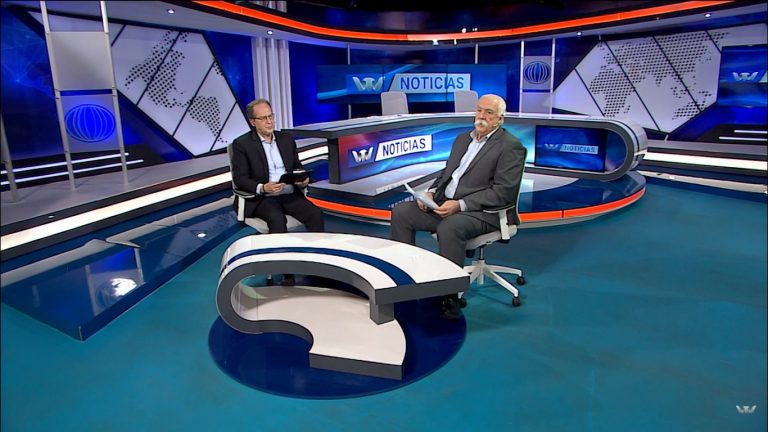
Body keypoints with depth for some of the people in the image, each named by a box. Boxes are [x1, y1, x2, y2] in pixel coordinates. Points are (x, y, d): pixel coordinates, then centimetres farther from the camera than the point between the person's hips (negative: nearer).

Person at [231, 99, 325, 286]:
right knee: (277, 219, -35)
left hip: (291, 194, 4)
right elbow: (239, 179, -5)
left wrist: (303, 179, -5)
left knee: (316, 214, -22)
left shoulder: (286, 138, 13)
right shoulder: (242, 144, 0)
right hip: (262, 199, -4)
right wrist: (262, 187, -23)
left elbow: (297, 167, 19)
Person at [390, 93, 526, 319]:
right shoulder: (462, 138, 19)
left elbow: (504, 192, -15)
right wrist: (431, 192, 1)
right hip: (444, 203, 8)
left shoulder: (511, 146, -6)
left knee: (449, 228, -37)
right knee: (401, 212, -7)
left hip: (481, 212, -8)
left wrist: (460, 205, -23)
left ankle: (449, 297, -24)